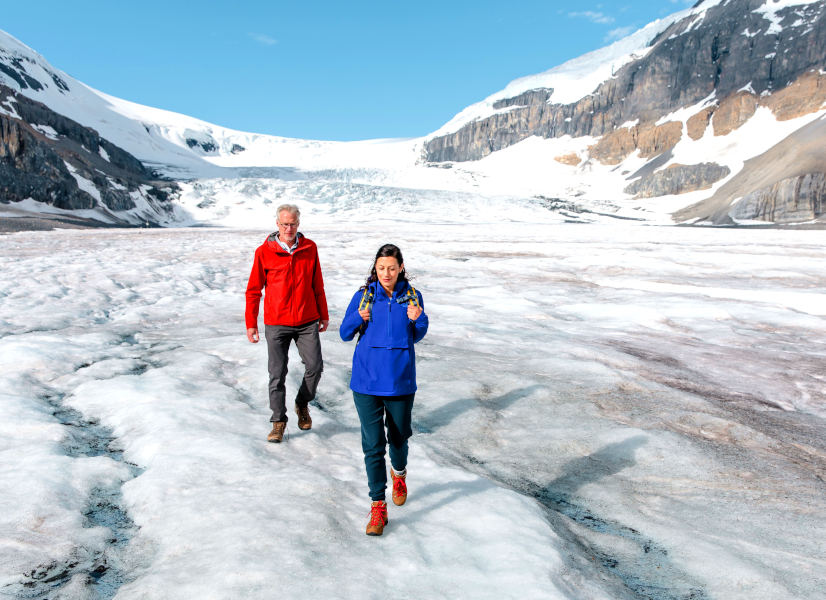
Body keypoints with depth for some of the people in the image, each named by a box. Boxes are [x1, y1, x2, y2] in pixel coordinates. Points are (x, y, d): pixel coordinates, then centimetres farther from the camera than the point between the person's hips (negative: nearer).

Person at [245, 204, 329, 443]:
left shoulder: (310, 248, 3)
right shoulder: (264, 252, -3)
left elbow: (317, 285, 12)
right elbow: (253, 290, 2)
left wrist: (323, 315, 15)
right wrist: (250, 323, 2)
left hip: (307, 321, 2)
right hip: (276, 324, -2)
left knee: (315, 366, -1)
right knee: (277, 374, 1)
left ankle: (302, 404, 27)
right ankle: (279, 421, 16)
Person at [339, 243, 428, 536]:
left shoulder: (412, 296, -1)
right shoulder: (363, 295, -3)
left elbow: (416, 337, 9)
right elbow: (345, 334, 2)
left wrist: (417, 319, -12)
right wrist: (359, 318, -17)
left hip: (400, 381, 1)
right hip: (367, 381, -1)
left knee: (399, 436, 17)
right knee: (372, 444, 0)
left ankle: (399, 474, 50)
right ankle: (378, 507, 13)